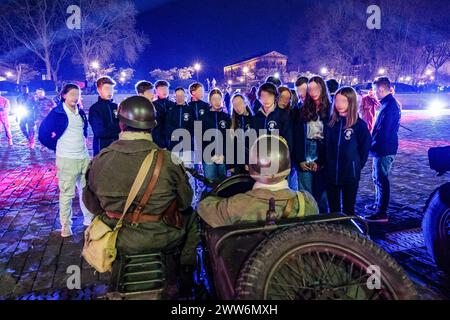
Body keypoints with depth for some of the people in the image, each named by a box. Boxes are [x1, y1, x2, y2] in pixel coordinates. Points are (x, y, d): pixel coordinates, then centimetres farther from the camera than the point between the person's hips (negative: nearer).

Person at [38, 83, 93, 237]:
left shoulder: (80, 112, 10)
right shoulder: (57, 112, -6)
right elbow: (43, 134, 0)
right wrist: (57, 146, 5)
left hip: (84, 156, 6)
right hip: (66, 159, -5)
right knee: (66, 193, 0)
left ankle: (89, 219, 25)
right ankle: (65, 225, 13)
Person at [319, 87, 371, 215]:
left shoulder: (360, 125, -7)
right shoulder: (330, 123, 3)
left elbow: (365, 149, -2)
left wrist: (355, 166, 1)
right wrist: (319, 162, 0)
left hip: (350, 175, -3)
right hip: (331, 174, 3)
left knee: (348, 210, 11)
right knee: (333, 209, 15)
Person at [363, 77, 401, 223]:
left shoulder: (389, 105, -19)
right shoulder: (390, 103, 14)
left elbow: (384, 131, -24)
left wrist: (372, 146, -14)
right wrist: (374, 144, 13)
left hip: (384, 149, -10)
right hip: (382, 149, 10)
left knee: (381, 179, -4)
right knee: (377, 177, 21)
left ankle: (382, 213, 3)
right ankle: (378, 204, 35)